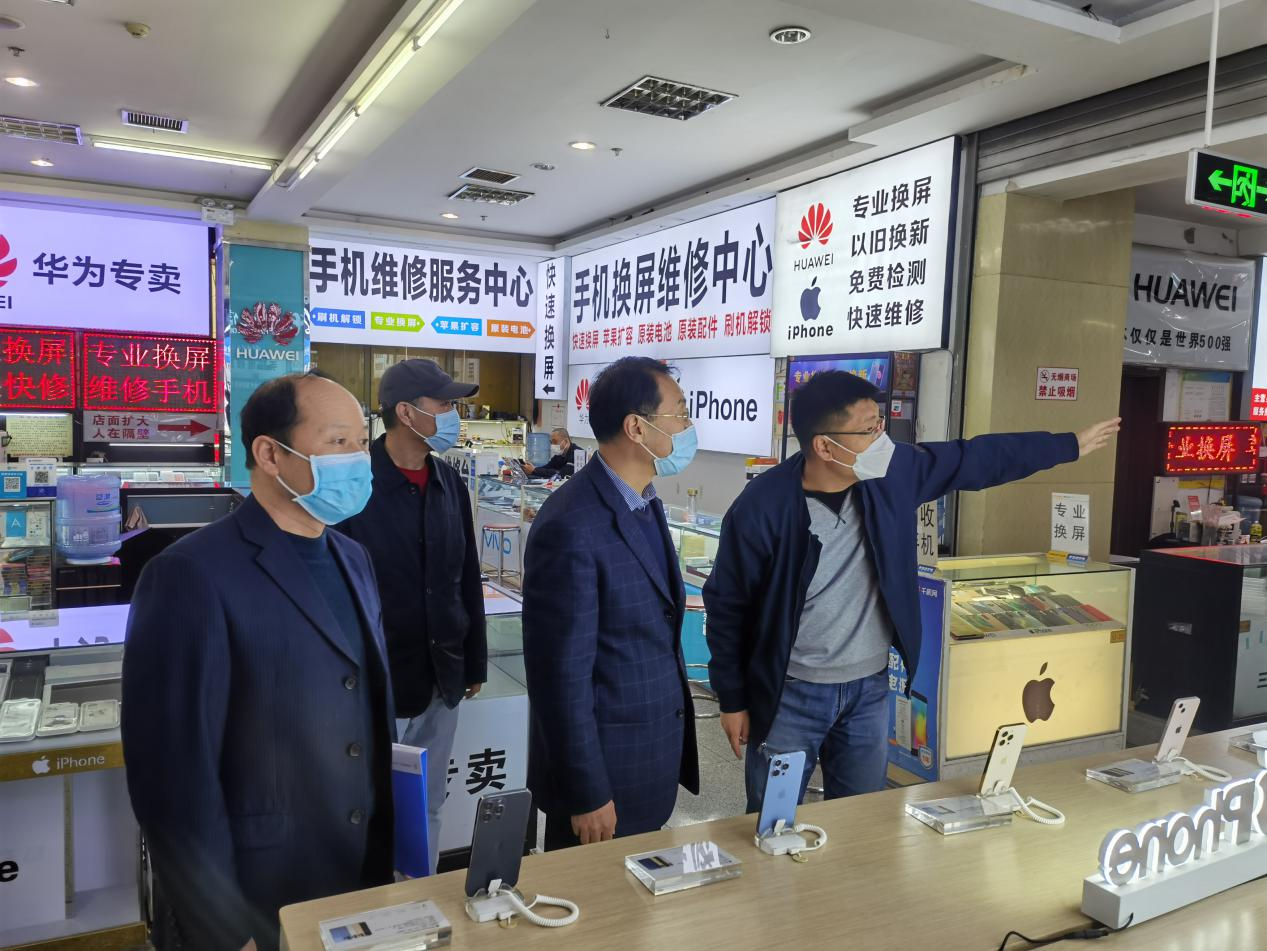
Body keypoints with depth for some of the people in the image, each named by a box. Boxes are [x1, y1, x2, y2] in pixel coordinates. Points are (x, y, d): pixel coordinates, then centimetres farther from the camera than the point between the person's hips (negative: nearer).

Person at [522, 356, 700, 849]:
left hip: (656, 757, 8)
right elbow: (562, 673, -22)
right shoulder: (572, 529, -26)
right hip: (605, 765, -8)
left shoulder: (645, 502, 4)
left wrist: (671, 746, 16)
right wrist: (587, 795, -16)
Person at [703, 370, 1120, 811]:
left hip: (870, 689, 5)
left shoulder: (891, 473, -9)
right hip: (792, 694, -4)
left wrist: (1070, 445, 13)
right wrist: (733, 700, -6)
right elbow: (727, 606, -11)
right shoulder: (761, 507, -22)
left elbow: (975, 459, 6)